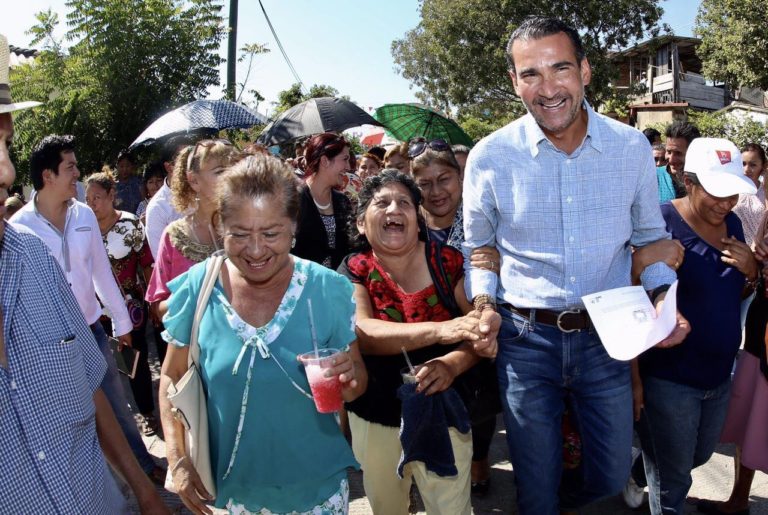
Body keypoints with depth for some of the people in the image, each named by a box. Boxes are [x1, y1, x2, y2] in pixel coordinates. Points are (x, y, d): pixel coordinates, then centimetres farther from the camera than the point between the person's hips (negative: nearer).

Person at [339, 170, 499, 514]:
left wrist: (453, 363, -28)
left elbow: (482, 331, -7)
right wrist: (441, 329, -36)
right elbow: (362, 334, -24)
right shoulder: (353, 271, -7)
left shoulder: (447, 262, -6)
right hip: (374, 420, 1)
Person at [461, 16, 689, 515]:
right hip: (526, 338, -1)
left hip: (606, 336, 2)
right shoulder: (489, 157, -10)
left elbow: (650, 237, 9)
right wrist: (483, 301, -12)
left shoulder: (632, 147, -5)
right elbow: (478, 248, 5)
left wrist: (664, 296, -8)